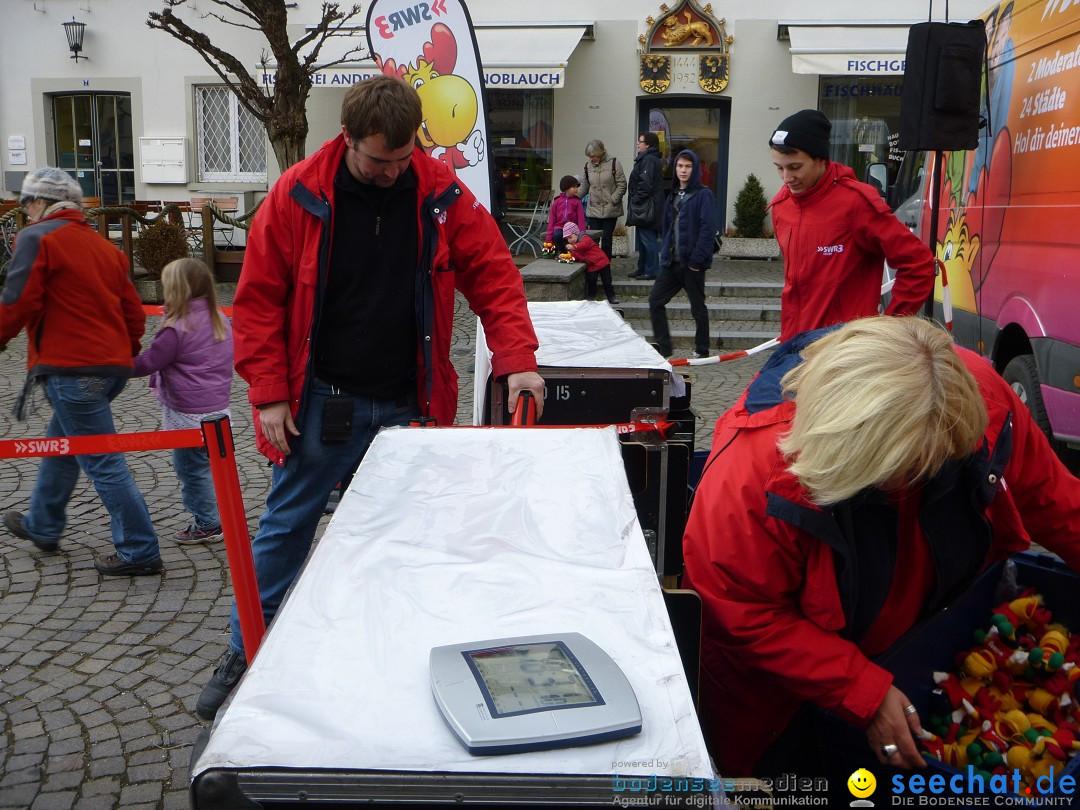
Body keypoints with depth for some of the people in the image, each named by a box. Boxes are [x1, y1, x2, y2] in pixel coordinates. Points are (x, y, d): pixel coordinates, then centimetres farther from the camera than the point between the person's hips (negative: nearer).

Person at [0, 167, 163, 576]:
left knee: (102, 462, -4)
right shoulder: (103, 244, 16)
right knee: (61, 441, 25)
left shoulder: (36, 237, -6)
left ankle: (139, 551, 0)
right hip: (113, 365, 9)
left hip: (71, 369, -9)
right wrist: (126, 350, 28)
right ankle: (42, 525, 41)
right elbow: (133, 311, 15)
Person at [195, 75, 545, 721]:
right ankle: (246, 655, 28)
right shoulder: (298, 196, -8)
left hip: (409, 406, 1)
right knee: (286, 527, 10)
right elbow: (259, 299, -5)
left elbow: (494, 276, -4)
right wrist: (269, 394, -9)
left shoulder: (442, 194, -5)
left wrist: (517, 360, -15)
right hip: (322, 401, -1)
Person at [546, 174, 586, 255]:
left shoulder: (577, 202, 3)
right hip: (559, 227, 1)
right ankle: (560, 251, -3)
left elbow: (581, 219, 0)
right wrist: (549, 238, -1)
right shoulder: (557, 201, 7)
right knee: (557, 234, -30)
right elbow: (552, 219, 6)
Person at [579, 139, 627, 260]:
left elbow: (622, 185, -5)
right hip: (593, 209, 3)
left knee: (606, 239, 3)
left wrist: (613, 200, -13)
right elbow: (585, 187, 13)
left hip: (610, 210, -3)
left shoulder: (613, 164, -5)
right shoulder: (588, 166, 7)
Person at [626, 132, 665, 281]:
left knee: (648, 240, -6)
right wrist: (635, 202, 16)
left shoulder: (649, 160, -15)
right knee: (642, 240, 15)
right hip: (643, 209, 11)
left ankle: (651, 271, -1)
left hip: (646, 209, -11)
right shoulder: (645, 159, 17)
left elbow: (646, 185, -22)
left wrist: (635, 200, -14)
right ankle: (642, 269, 23)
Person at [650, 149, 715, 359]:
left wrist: (697, 259, -20)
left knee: (698, 307, 5)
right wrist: (664, 252, 10)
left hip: (692, 263, -7)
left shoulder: (703, 195, -8)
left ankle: (701, 351, 18)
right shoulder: (673, 195, 14)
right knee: (655, 301, 4)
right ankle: (663, 348, 13)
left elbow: (708, 229, -16)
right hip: (672, 261, 7)